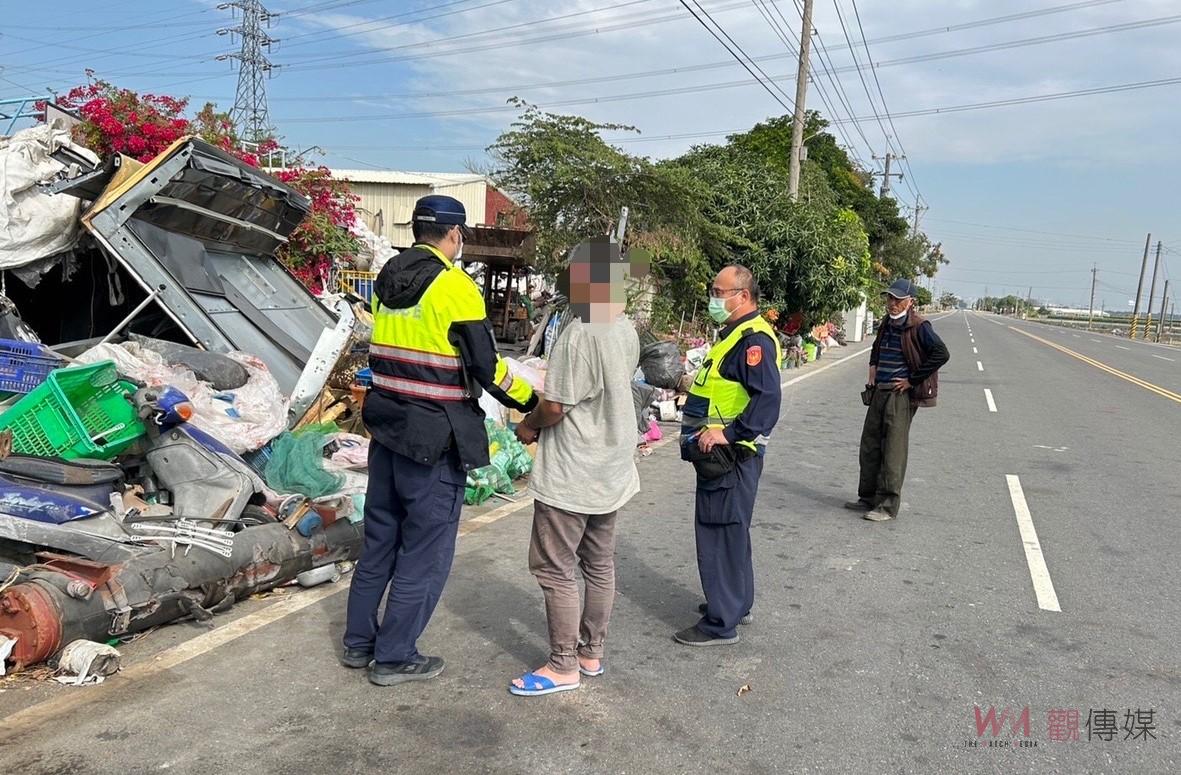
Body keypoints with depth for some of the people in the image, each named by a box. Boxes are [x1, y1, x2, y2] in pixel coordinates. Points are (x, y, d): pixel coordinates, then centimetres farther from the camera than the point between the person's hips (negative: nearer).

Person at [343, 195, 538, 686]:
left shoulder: (387, 280, 8)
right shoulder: (453, 285, -14)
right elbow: (486, 367, -15)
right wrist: (531, 402, -2)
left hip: (386, 430, 8)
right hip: (434, 441, -8)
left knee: (379, 540, 19)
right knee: (424, 552, 6)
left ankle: (359, 642, 31)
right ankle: (394, 658, 16)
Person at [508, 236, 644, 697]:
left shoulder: (579, 334, -23)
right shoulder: (627, 331, 4)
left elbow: (554, 406, -21)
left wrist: (528, 425, 0)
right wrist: (542, 416, 11)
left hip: (570, 476, -9)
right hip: (611, 470, 9)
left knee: (554, 569, 4)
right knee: (599, 565, 17)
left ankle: (564, 667, 14)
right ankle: (591, 654, 30)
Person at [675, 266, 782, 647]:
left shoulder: (754, 339, -18)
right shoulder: (734, 334, 16)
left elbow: (768, 399, -29)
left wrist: (728, 433, -31)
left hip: (730, 456, -11)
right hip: (718, 454, 11)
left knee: (720, 533, -3)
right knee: (730, 531, 21)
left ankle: (721, 623, 7)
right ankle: (737, 603, 36)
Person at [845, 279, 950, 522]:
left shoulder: (919, 327, -11)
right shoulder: (887, 324, 13)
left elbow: (941, 354, -20)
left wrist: (912, 380, -16)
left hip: (901, 395, -8)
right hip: (879, 392, 8)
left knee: (893, 451, -4)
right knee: (869, 446, 12)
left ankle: (888, 506, 3)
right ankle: (868, 498, 24)